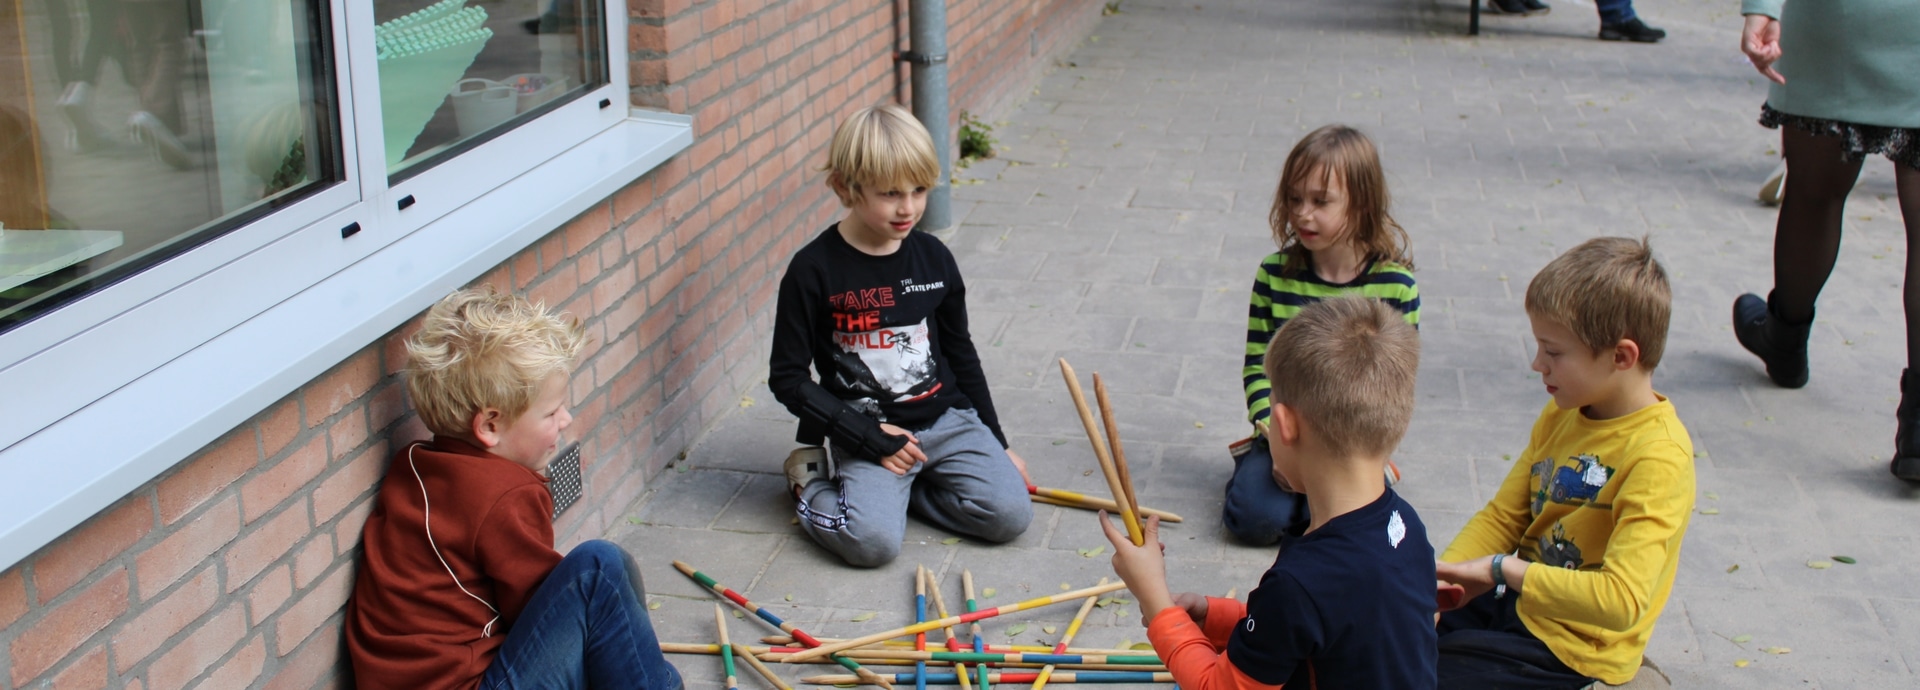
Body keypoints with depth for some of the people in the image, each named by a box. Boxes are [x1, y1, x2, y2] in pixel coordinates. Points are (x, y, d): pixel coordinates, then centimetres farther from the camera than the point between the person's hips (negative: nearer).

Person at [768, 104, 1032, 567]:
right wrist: (869, 439, -14)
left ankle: (894, 486, 7)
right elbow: (787, 378, -8)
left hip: (947, 420, 5)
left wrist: (997, 443, 16)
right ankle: (815, 480, 6)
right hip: (867, 432, -4)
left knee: (1010, 514, -14)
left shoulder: (933, 259, 3)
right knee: (873, 541, -26)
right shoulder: (814, 271, -11)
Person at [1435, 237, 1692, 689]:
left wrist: (1503, 569, -24)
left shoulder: (1658, 456, -24)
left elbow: (1621, 600, -31)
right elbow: (1502, 517, 7)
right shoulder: (1562, 414, 2)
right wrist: (1437, 582, -9)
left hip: (1573, 646, -8)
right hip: (1521, 597, 8)